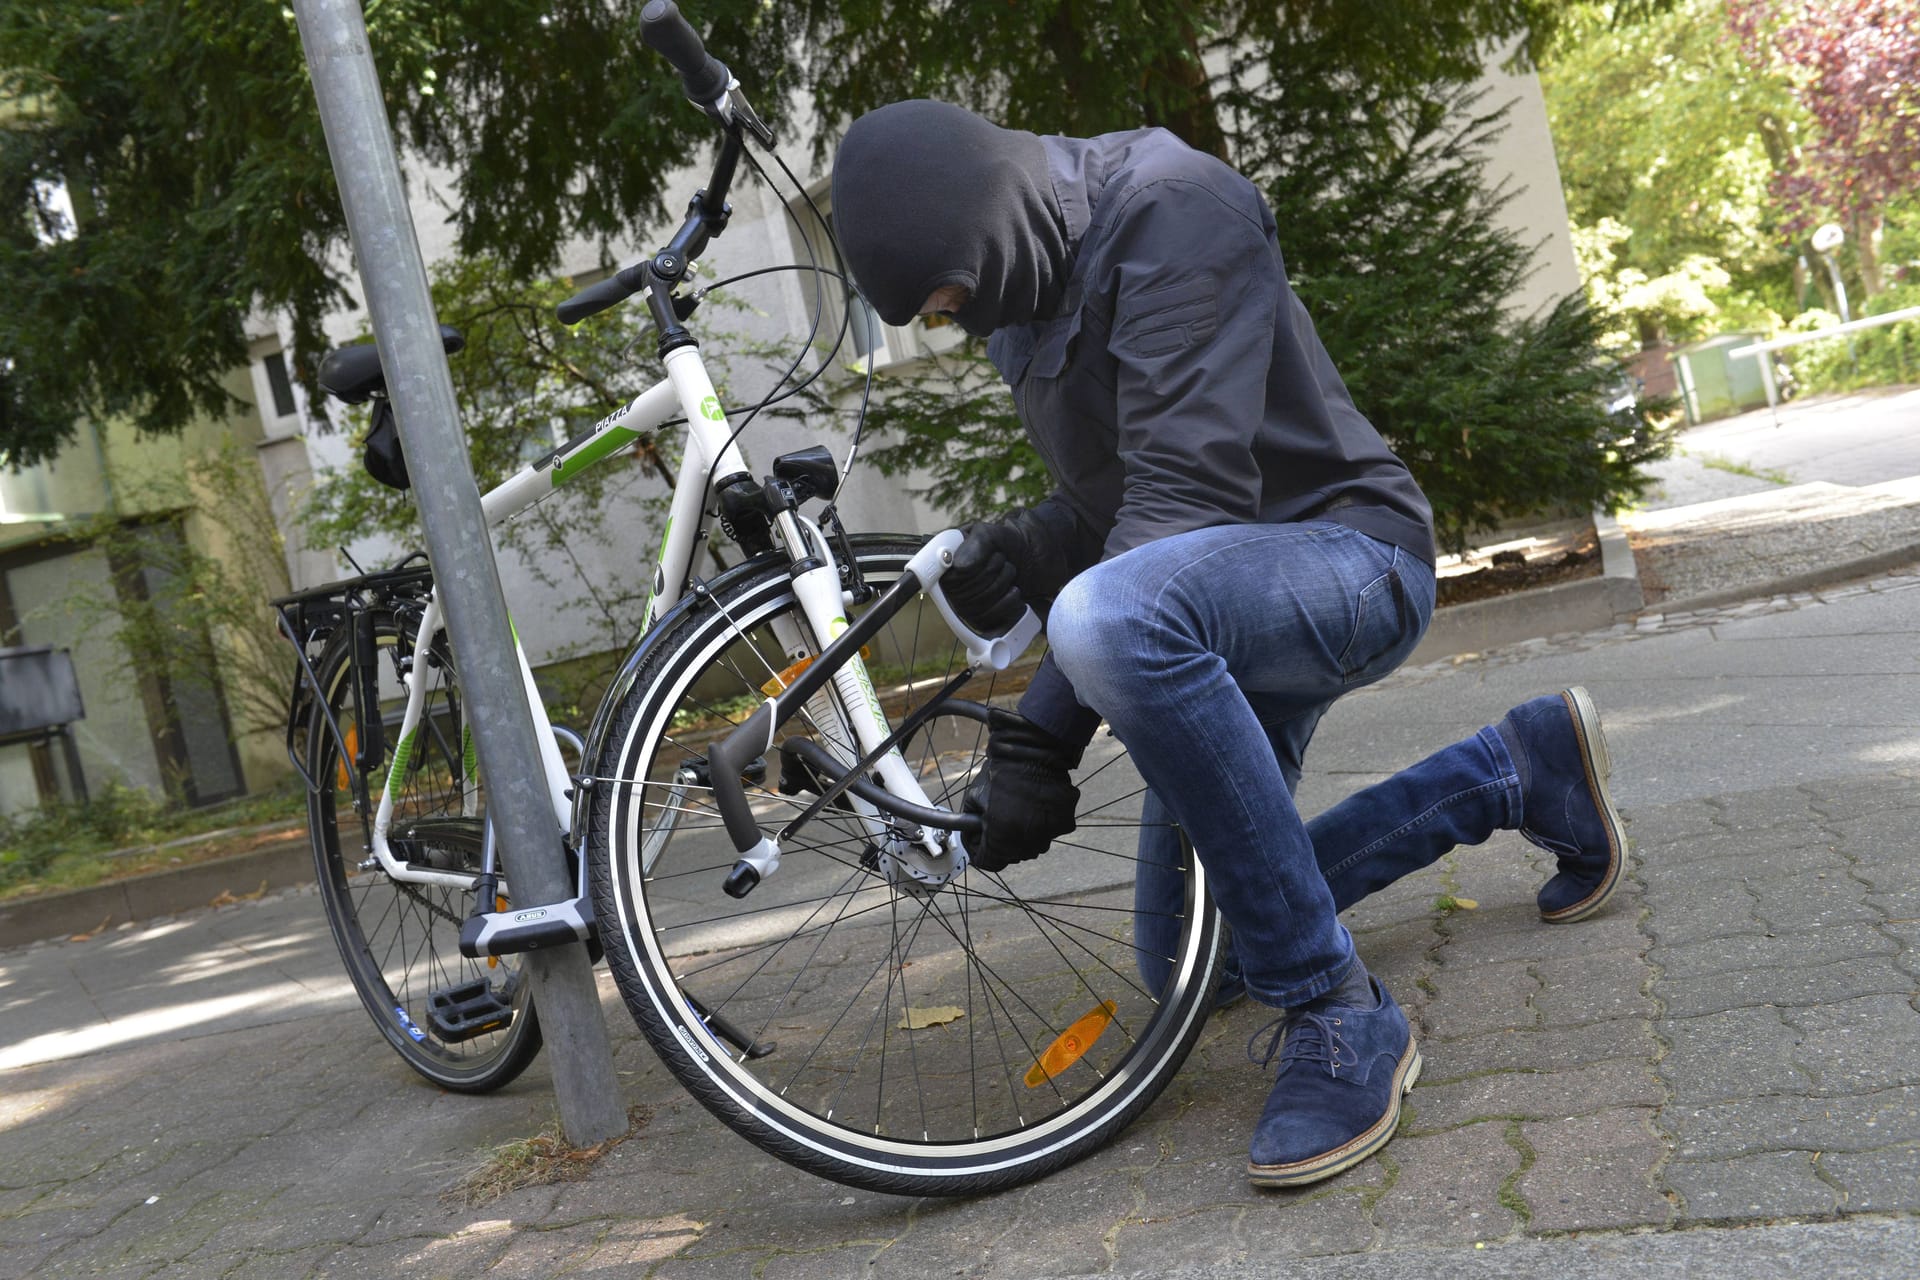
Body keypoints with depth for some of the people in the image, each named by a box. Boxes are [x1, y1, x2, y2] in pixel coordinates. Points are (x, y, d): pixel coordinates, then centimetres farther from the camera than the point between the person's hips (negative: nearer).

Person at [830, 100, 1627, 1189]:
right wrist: (1025, 546, -14)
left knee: (1109, 620, -42)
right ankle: (1520, 771, 24)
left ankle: (1337, 1016, -26)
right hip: (1221, 599, 10)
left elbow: (1188, 488, -29)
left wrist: (1044, 733, -31)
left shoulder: (1172, 207, -20)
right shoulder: (1026, 298, 7)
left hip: (1349, 554, -9)